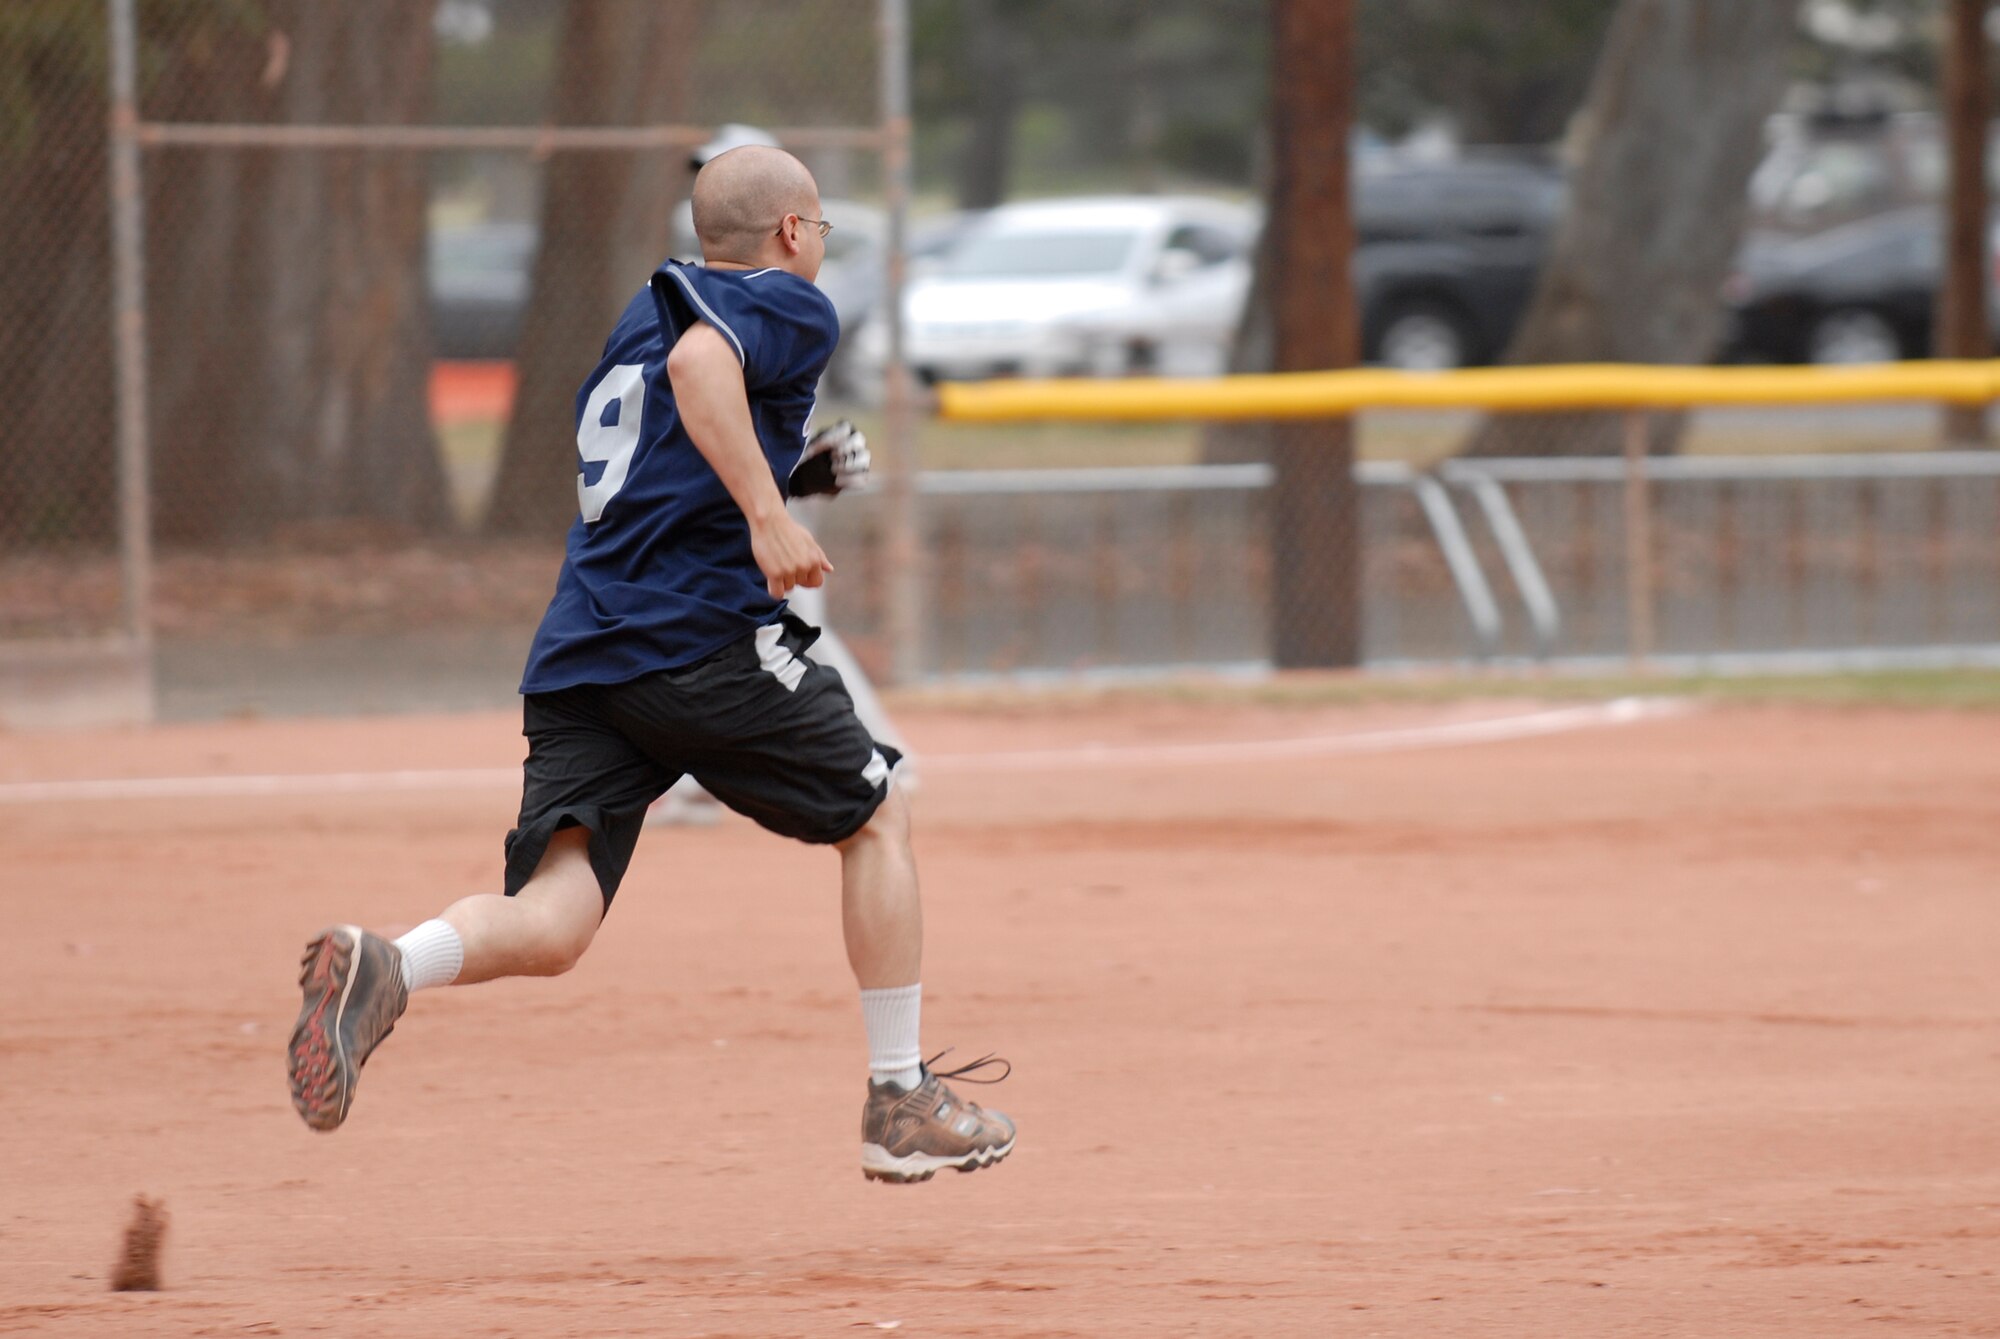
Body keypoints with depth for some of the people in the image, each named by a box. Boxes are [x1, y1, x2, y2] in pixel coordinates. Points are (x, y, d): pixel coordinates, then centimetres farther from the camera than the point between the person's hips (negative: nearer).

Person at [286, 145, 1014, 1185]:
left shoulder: (640, 319, 29)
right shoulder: (789, 308, 4)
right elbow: (700, 363, -18)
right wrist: (766, 510, -23)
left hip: (577, 656, 7)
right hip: (704, 633, -6)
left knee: (551, 924, -7)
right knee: (876, 819, 15)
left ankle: (384, 968, -36)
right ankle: (899, 1105, 16)